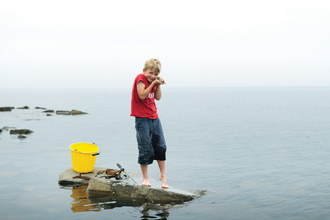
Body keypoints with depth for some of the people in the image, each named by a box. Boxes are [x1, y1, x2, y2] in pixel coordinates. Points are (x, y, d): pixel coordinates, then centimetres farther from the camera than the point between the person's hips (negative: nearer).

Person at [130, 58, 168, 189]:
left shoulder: (153, 81, 12)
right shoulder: (140, 78, -10)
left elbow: (158, 97, 8)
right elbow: (142, 95, -21)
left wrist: (158, 85, -2)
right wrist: (153, 84, -19)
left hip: (154, 117, 7)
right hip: (142, 119, -7)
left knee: (160, 146, 9)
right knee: (145, 149, -3)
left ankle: (163, 175, 22)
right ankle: (145, 177, 10)